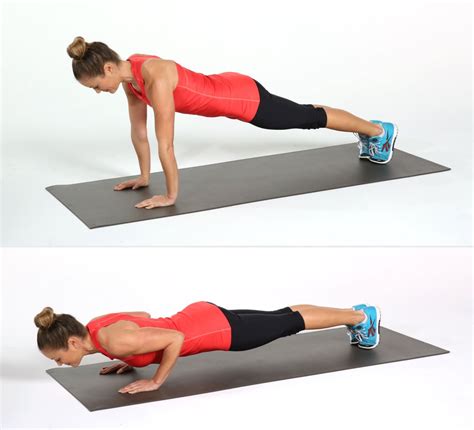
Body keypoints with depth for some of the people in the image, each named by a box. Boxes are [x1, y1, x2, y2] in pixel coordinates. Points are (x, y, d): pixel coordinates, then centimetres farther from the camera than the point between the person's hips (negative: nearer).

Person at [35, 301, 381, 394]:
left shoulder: (115, 341, -31)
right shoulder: (95, 327, -4)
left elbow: (175, 338, -32)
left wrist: (156, 381, -23)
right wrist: (132, 361, 8)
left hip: (216, 328, -8)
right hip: (202, 317, 8)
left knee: (291, 324, 13)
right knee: (283, 318, 23)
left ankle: (363, 316, 31)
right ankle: (355, 313, 41)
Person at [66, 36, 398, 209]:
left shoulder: (156, 79, -37)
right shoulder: (130, 75, -10)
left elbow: (165, 143, -34)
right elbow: (138, 130, 2)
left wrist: (171, 195, -27)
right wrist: (144, 176, 7)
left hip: (244, 97, -7)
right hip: (228, 93, 7)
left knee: (311, 118, 16)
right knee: (304, 117, 27)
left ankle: (380, 130, 39)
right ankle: (369, 130, 50)